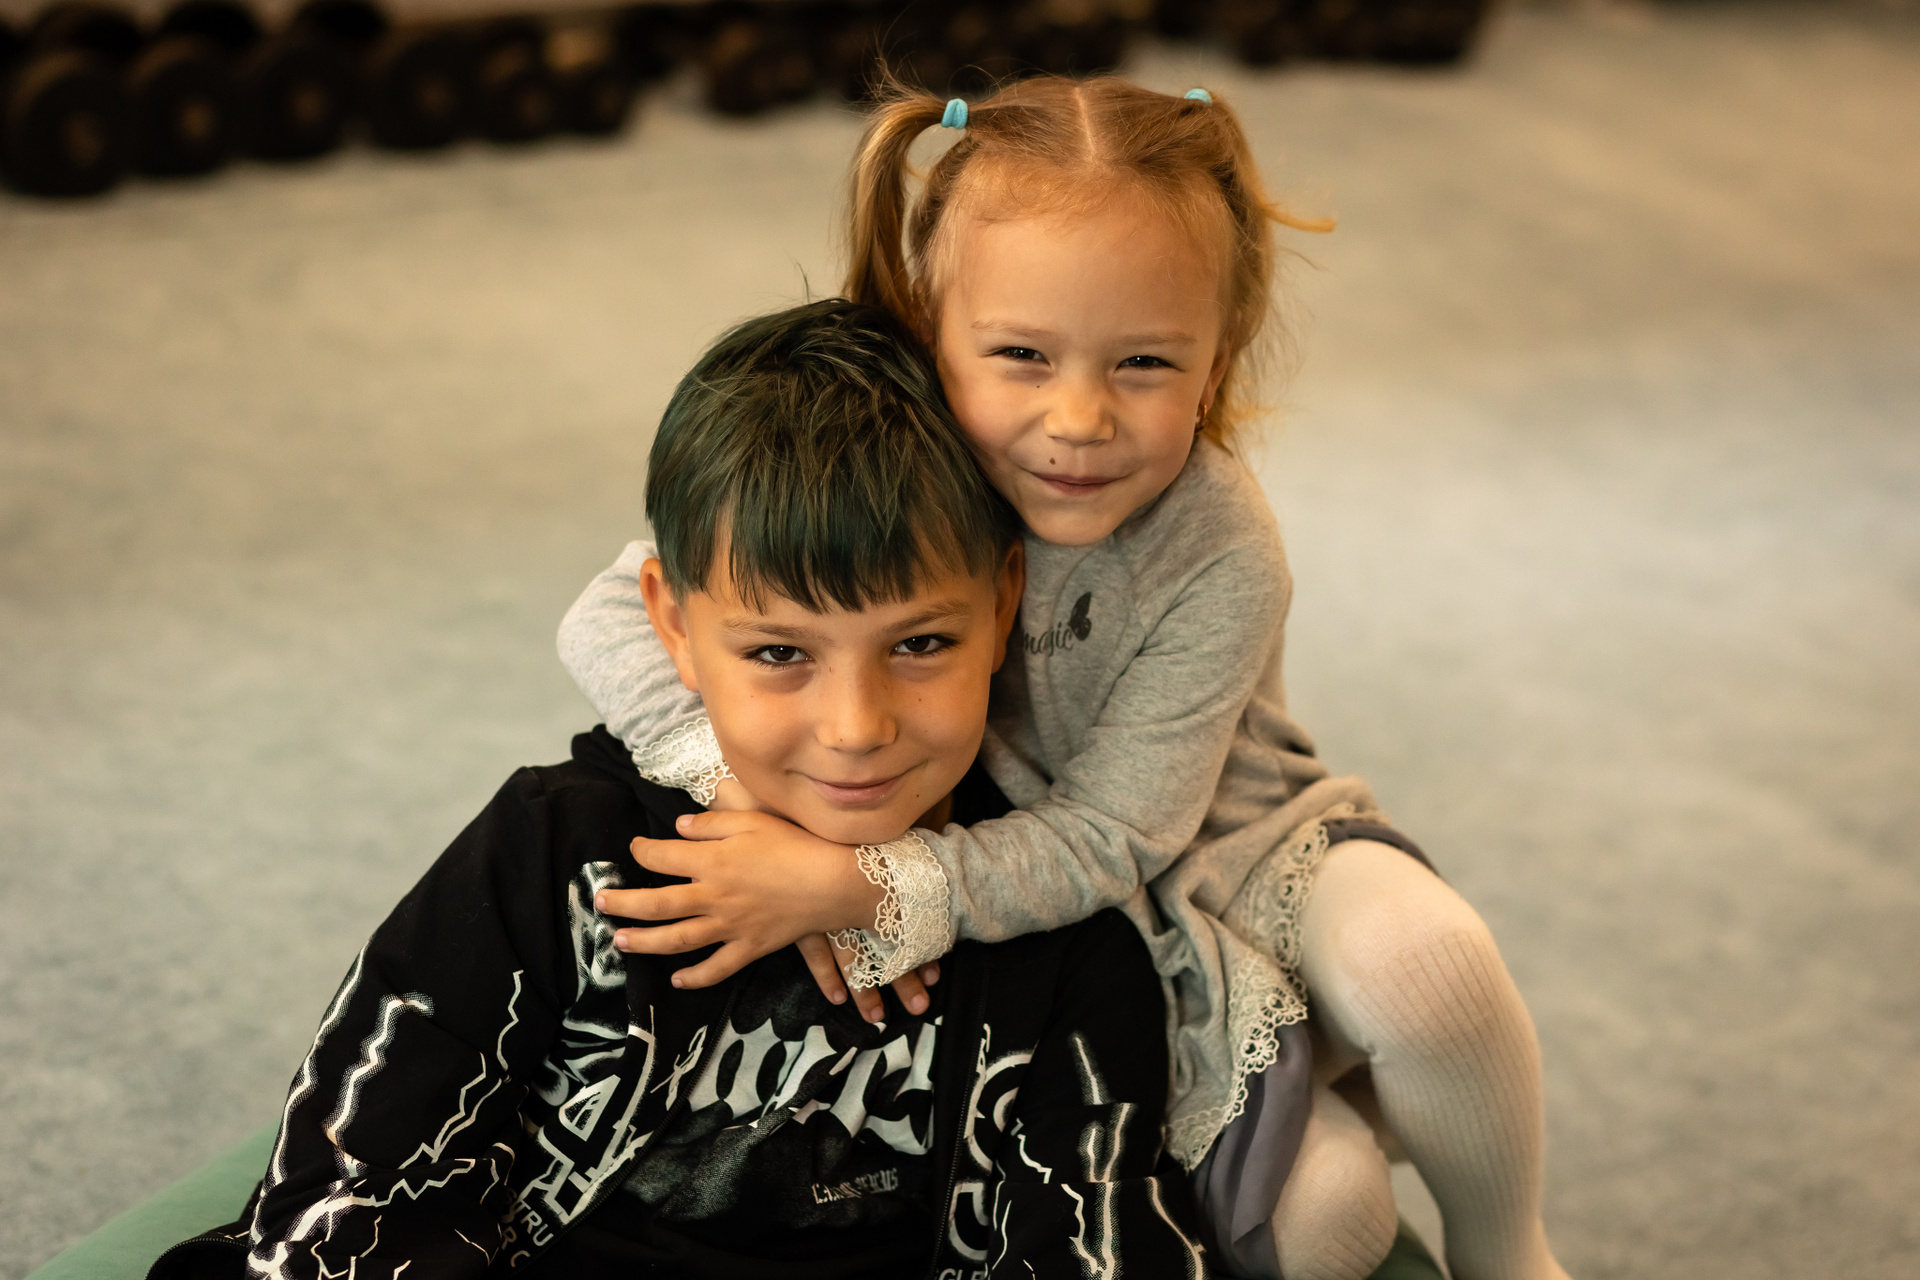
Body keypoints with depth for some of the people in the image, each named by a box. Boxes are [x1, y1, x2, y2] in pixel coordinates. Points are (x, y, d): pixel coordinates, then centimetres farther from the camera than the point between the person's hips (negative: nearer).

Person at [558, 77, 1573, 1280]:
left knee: (1417, 959, -34)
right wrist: (762, 799, -30)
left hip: (1226, 855, 0)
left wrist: (862, 888, -34)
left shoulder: (1221, 559, -24)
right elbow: (610, 621, -15)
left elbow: (1106, 839, -22)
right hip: (1068, 955, 0)